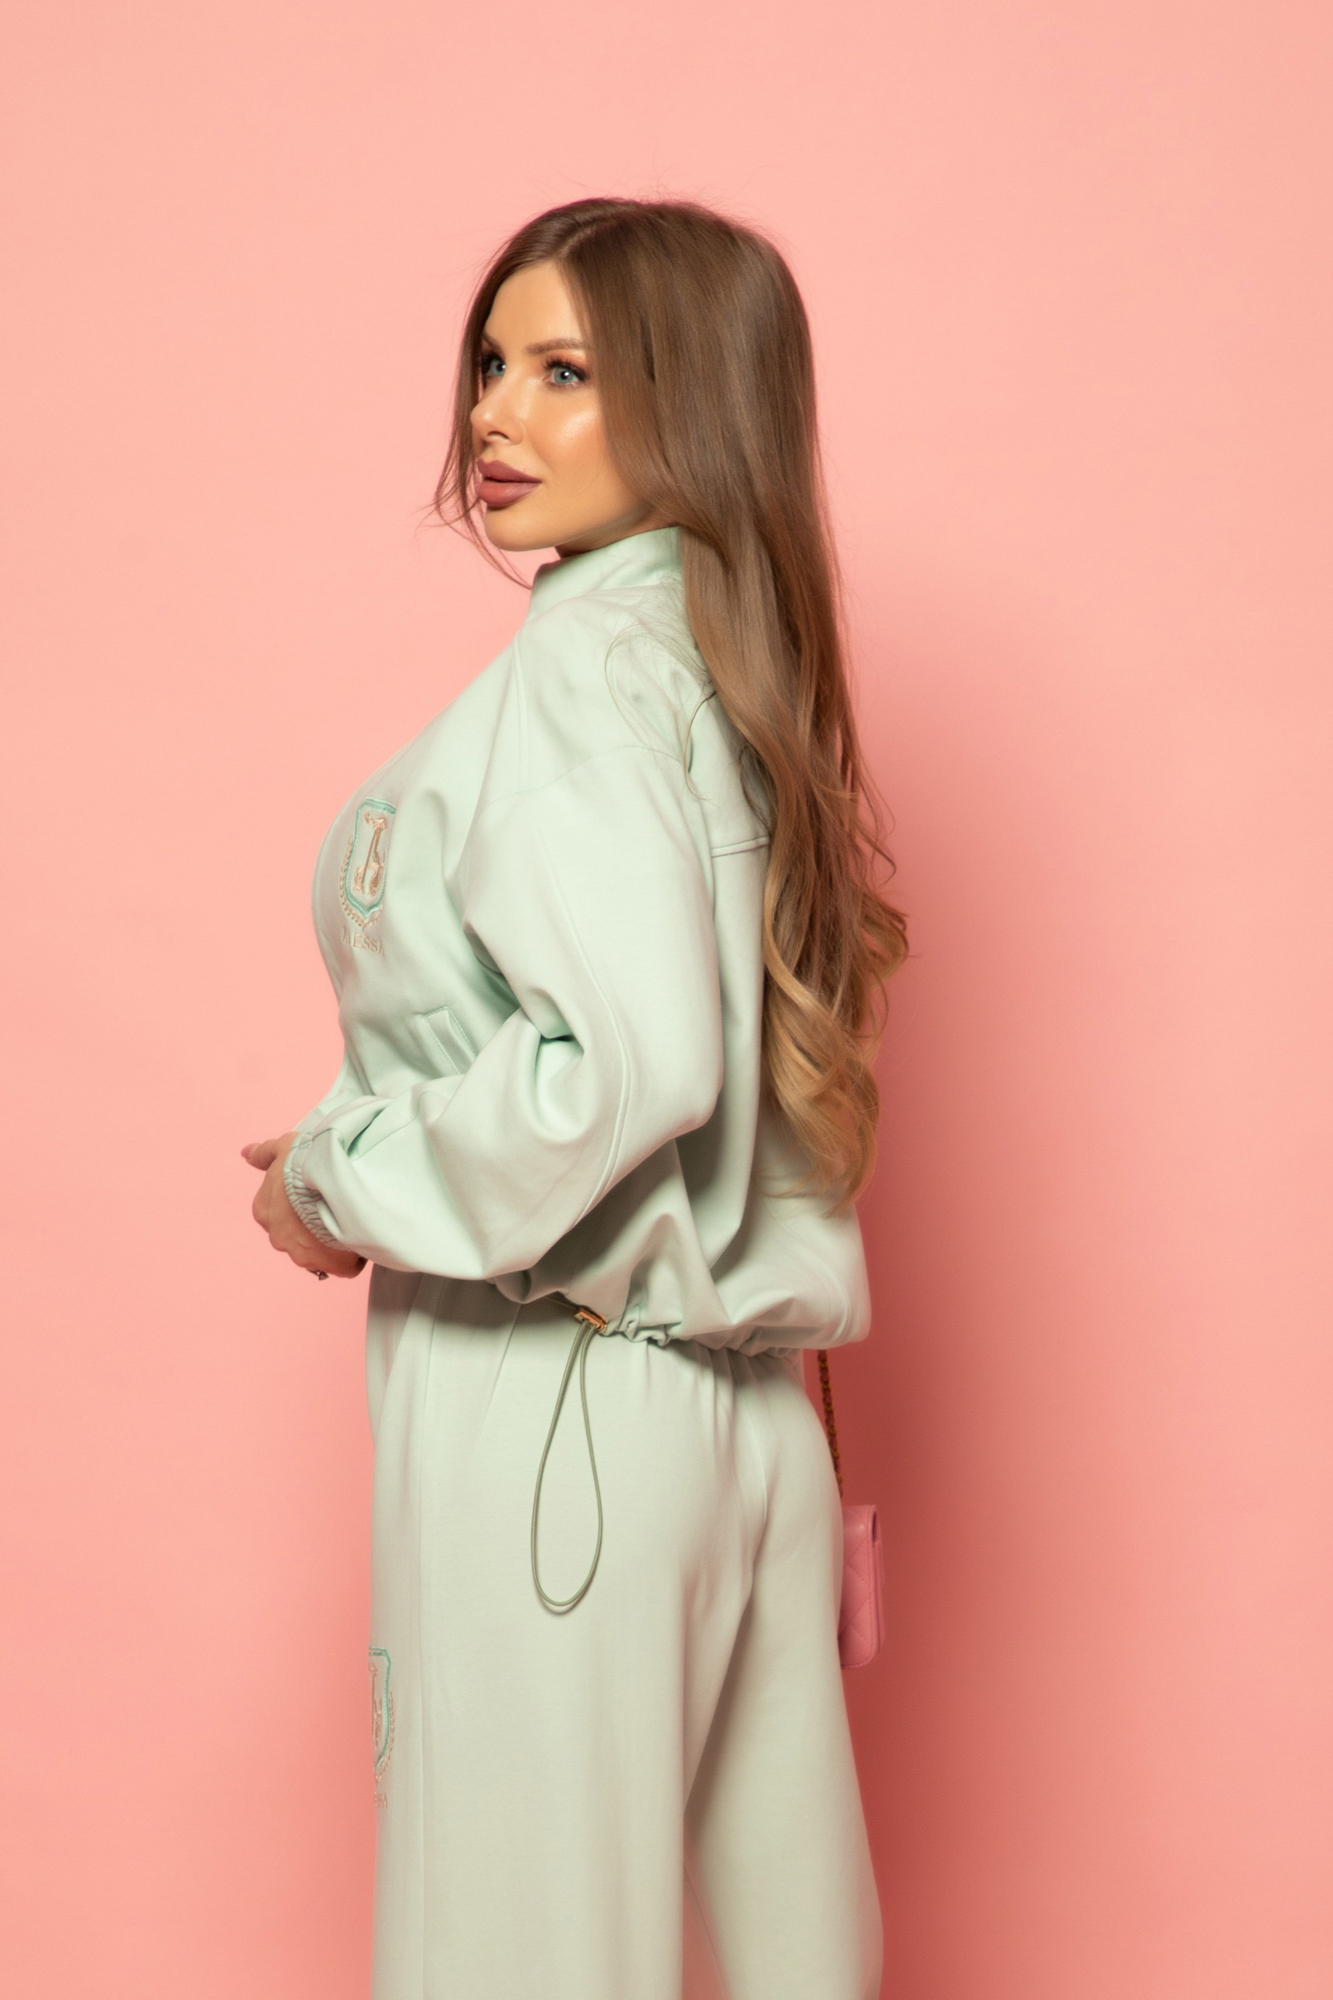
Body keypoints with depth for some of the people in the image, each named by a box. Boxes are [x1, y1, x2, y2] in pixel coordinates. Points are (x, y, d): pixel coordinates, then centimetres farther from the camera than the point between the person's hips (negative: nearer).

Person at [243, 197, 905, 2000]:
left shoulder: (586, 657, -13)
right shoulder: (736, 668, 13)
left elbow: (632, 1058, -25)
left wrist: (344, 1184, -11)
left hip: (556, 1394, -9)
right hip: (745, 1391, 9)